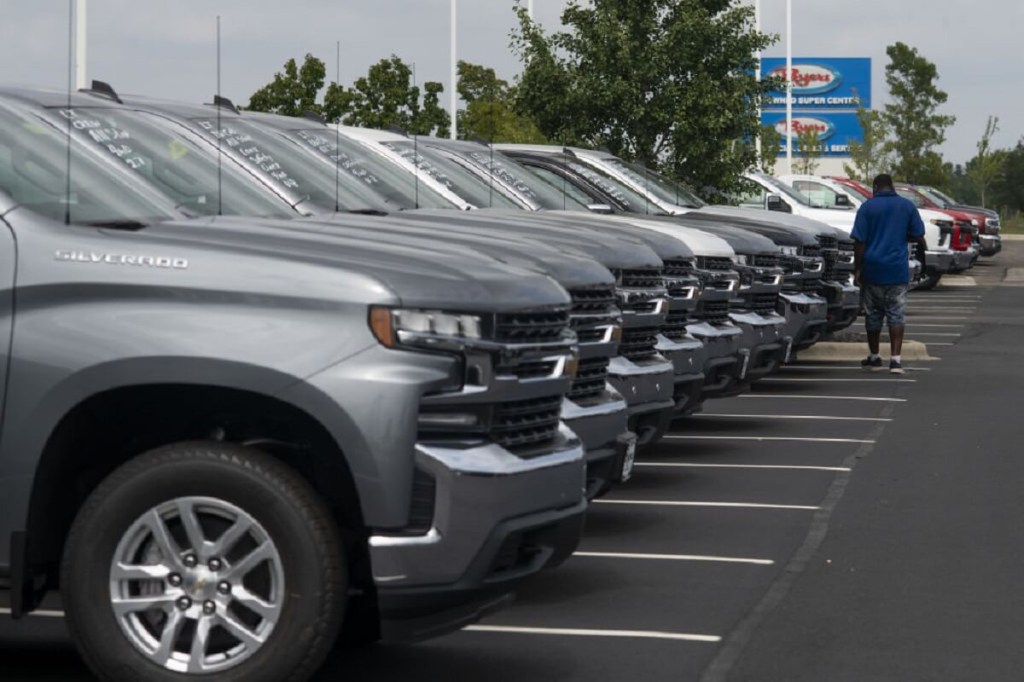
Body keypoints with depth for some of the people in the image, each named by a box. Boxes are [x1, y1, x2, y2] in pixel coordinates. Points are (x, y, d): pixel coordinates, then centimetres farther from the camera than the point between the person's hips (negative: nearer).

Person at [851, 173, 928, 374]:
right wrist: (921, 259, 23)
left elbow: (859, 241, -7)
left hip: (872, 269, -1)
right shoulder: (907, 206, 3)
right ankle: (895, 358, -11)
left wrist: (858, 269, -3)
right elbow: (918, 237, 5)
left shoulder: (867, 207, -2)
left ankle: (874, 357, 20)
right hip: (898, 270, 1)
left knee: (873, 315, 11)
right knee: (897, 315, 1)